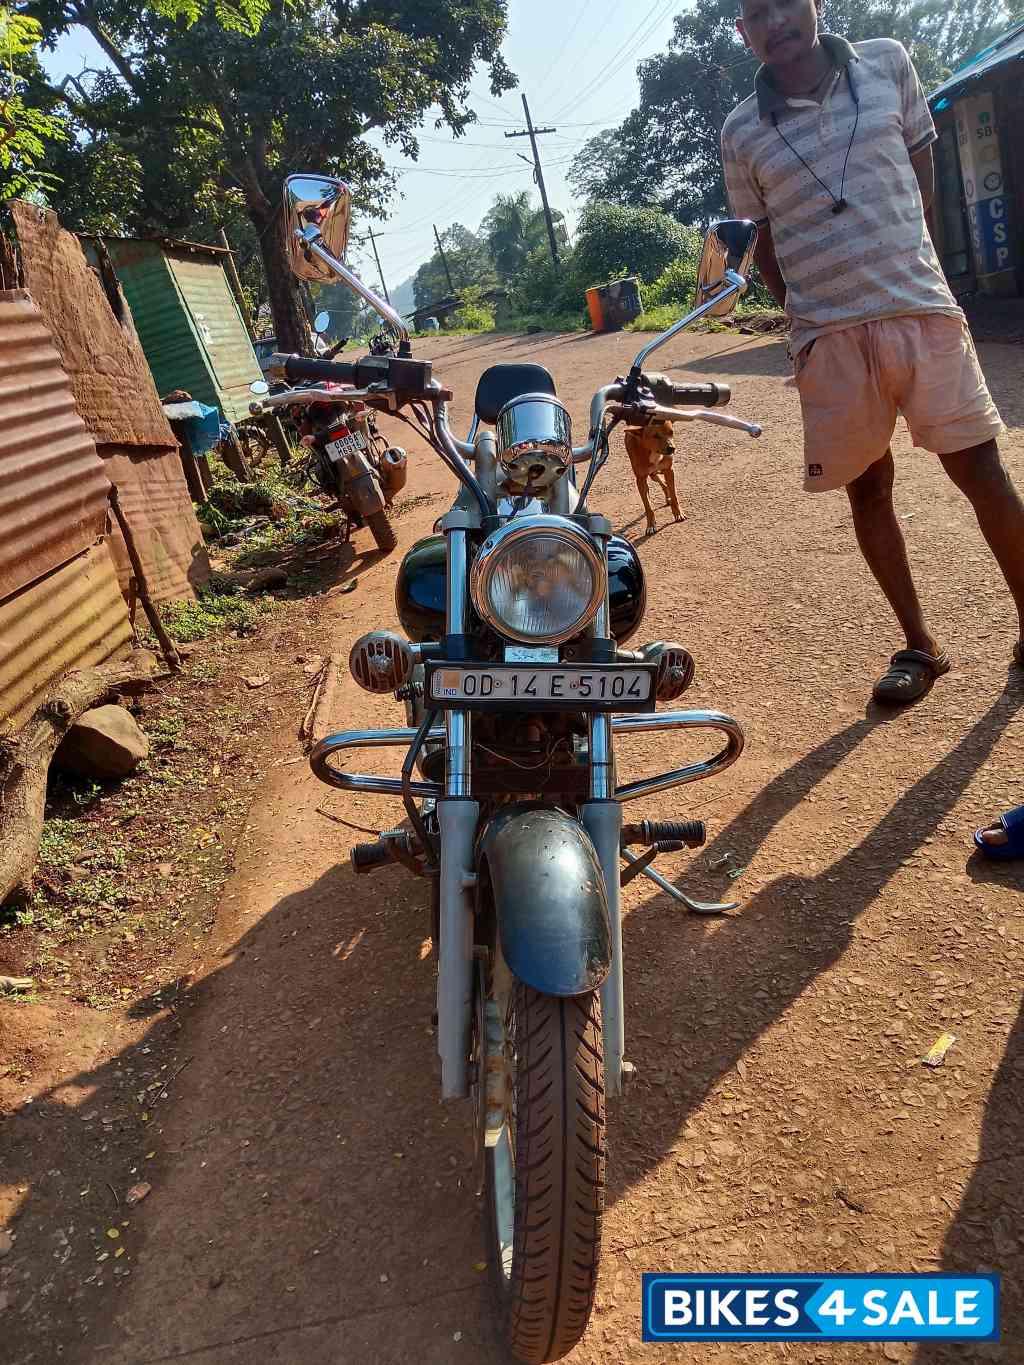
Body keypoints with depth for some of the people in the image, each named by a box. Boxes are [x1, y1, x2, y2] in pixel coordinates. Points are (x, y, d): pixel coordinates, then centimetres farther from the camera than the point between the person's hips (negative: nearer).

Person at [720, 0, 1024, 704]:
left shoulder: (887, 62, 8)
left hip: (923, 309, 1)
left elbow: (922, 163, 18)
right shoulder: (742, 132, 5)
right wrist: (804, 302, 4)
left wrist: (892, 249, 10)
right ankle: (920, 645, 19)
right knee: (869, 488, 4)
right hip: (830, 335, 0)